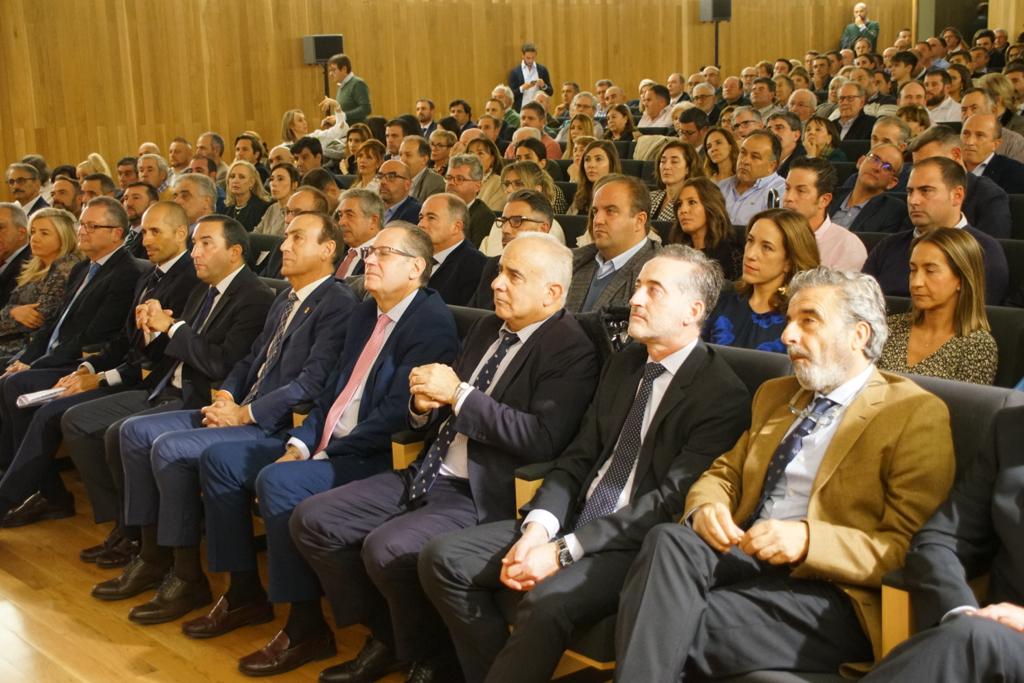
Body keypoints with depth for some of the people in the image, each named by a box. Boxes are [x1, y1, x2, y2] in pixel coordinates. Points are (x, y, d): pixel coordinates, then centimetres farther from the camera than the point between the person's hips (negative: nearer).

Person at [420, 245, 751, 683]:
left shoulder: (723, 396, -12)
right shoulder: (624, 364, 12)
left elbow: (671, 500, -18)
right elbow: (578, 457, 9)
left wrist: (563, 550, -21)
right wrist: (538, 526, -10)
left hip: (639, 544, -7)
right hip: (576, 518, 7)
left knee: (548, 600, -34)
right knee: (444, 558, -7)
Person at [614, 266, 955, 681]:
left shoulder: (915, 414, 0)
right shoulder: (775, 394, 23)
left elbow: (908, 549, -7)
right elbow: (724, 473, 21)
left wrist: (809, 540, -21)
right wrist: (706, 508, -3)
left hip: (827, 592, -6)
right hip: (745, 558, 6)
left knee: (667, 626, -29)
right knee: (669, 541, -29)